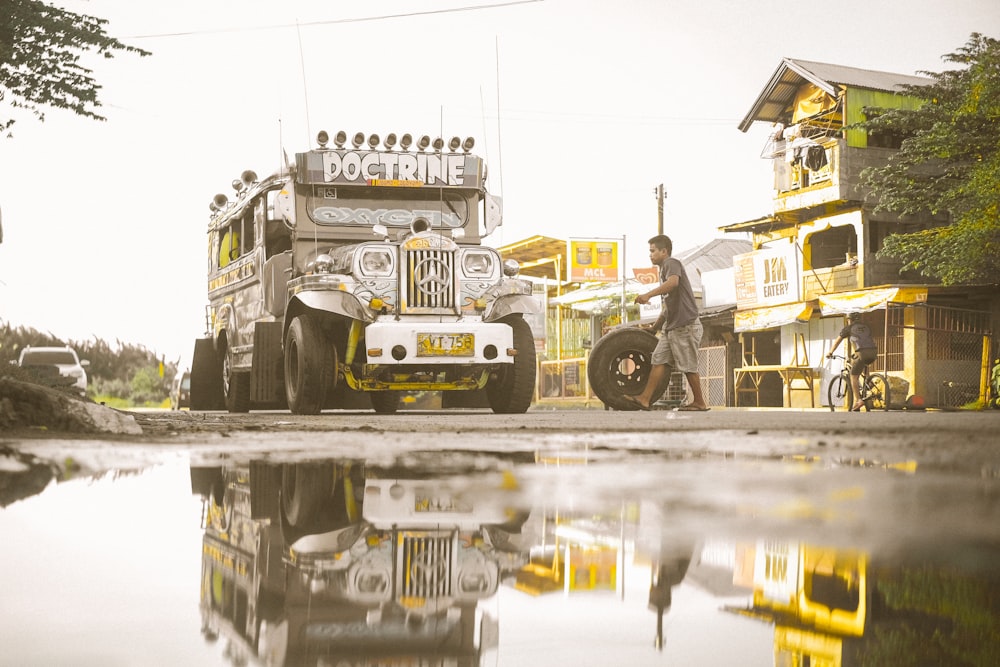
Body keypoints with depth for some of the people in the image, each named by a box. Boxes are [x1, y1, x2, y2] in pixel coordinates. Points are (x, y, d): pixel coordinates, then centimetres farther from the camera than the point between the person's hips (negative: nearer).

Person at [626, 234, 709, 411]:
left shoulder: (672, 263, -7)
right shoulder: (664, 270, 23)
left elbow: (673, 282, -31)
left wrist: (648, 294, -39)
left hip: (686, 325, -10)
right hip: (671, 326, 10)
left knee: (688, 366, -3)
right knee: (660, 360, 2)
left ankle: (699, 403, 7)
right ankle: (644, 399, -2)